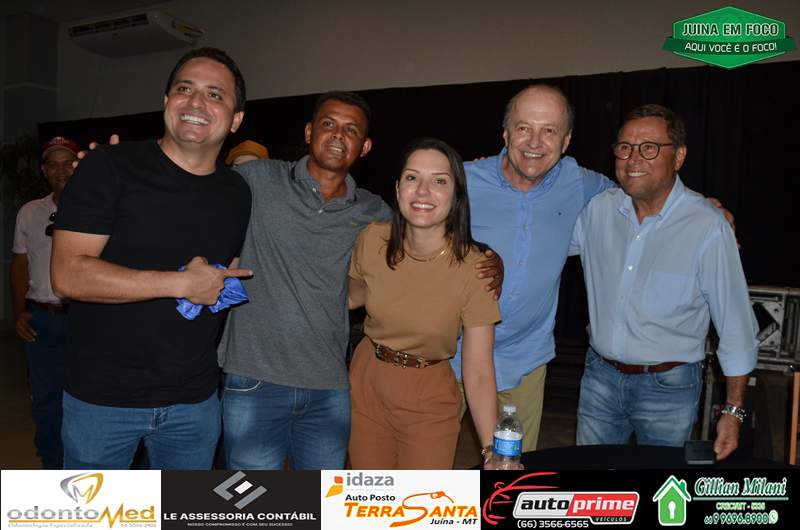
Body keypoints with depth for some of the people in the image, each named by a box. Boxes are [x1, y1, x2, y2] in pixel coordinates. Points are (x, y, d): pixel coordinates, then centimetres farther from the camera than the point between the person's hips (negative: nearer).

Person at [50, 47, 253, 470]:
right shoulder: (110, 167, -11)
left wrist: (229, 286, -3)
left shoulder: (237, 193, 4)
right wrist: (182, 284, -22)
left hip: (195, 400, 4)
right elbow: (68, 275, -19)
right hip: (101, 397, -4)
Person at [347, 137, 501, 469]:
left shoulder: (474, 269, -22)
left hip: (430, 403, -3)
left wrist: (492, 451, -28)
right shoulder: (373, 240, -13)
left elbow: (478, 373, -20)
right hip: (367, 386, 3)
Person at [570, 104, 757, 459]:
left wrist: (733, 411, -6)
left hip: (668, 388, -3)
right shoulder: (597, 209, -4)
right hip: (600, 376, 4)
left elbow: (736, 326, -9)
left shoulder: (707, 227, -16)